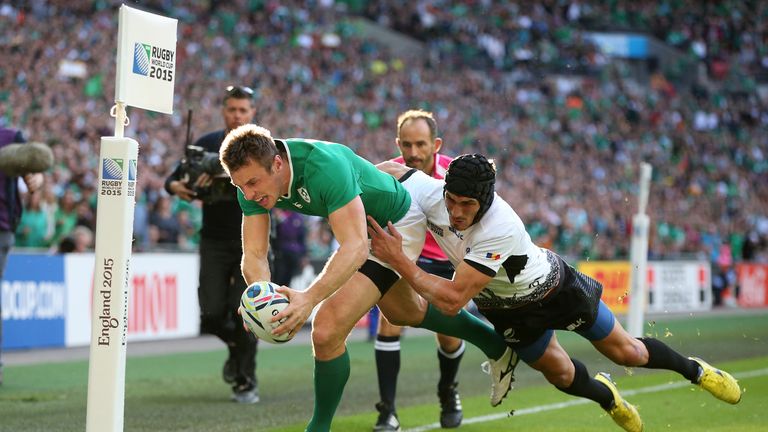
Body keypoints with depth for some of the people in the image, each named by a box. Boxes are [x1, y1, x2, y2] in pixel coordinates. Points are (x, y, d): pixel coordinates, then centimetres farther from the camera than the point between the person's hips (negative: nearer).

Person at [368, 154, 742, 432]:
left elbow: (451, 300, -46)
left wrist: (397, 260, -46)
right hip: (508, 309, 5)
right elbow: (392, 170, -6)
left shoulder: (499, 229, -45)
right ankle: (605, 396, 51)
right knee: (560, 373, 18)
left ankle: (694, 369, 38)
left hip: (555, 289, -5)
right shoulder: (430, 194, -30)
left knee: (625, 352, 12)